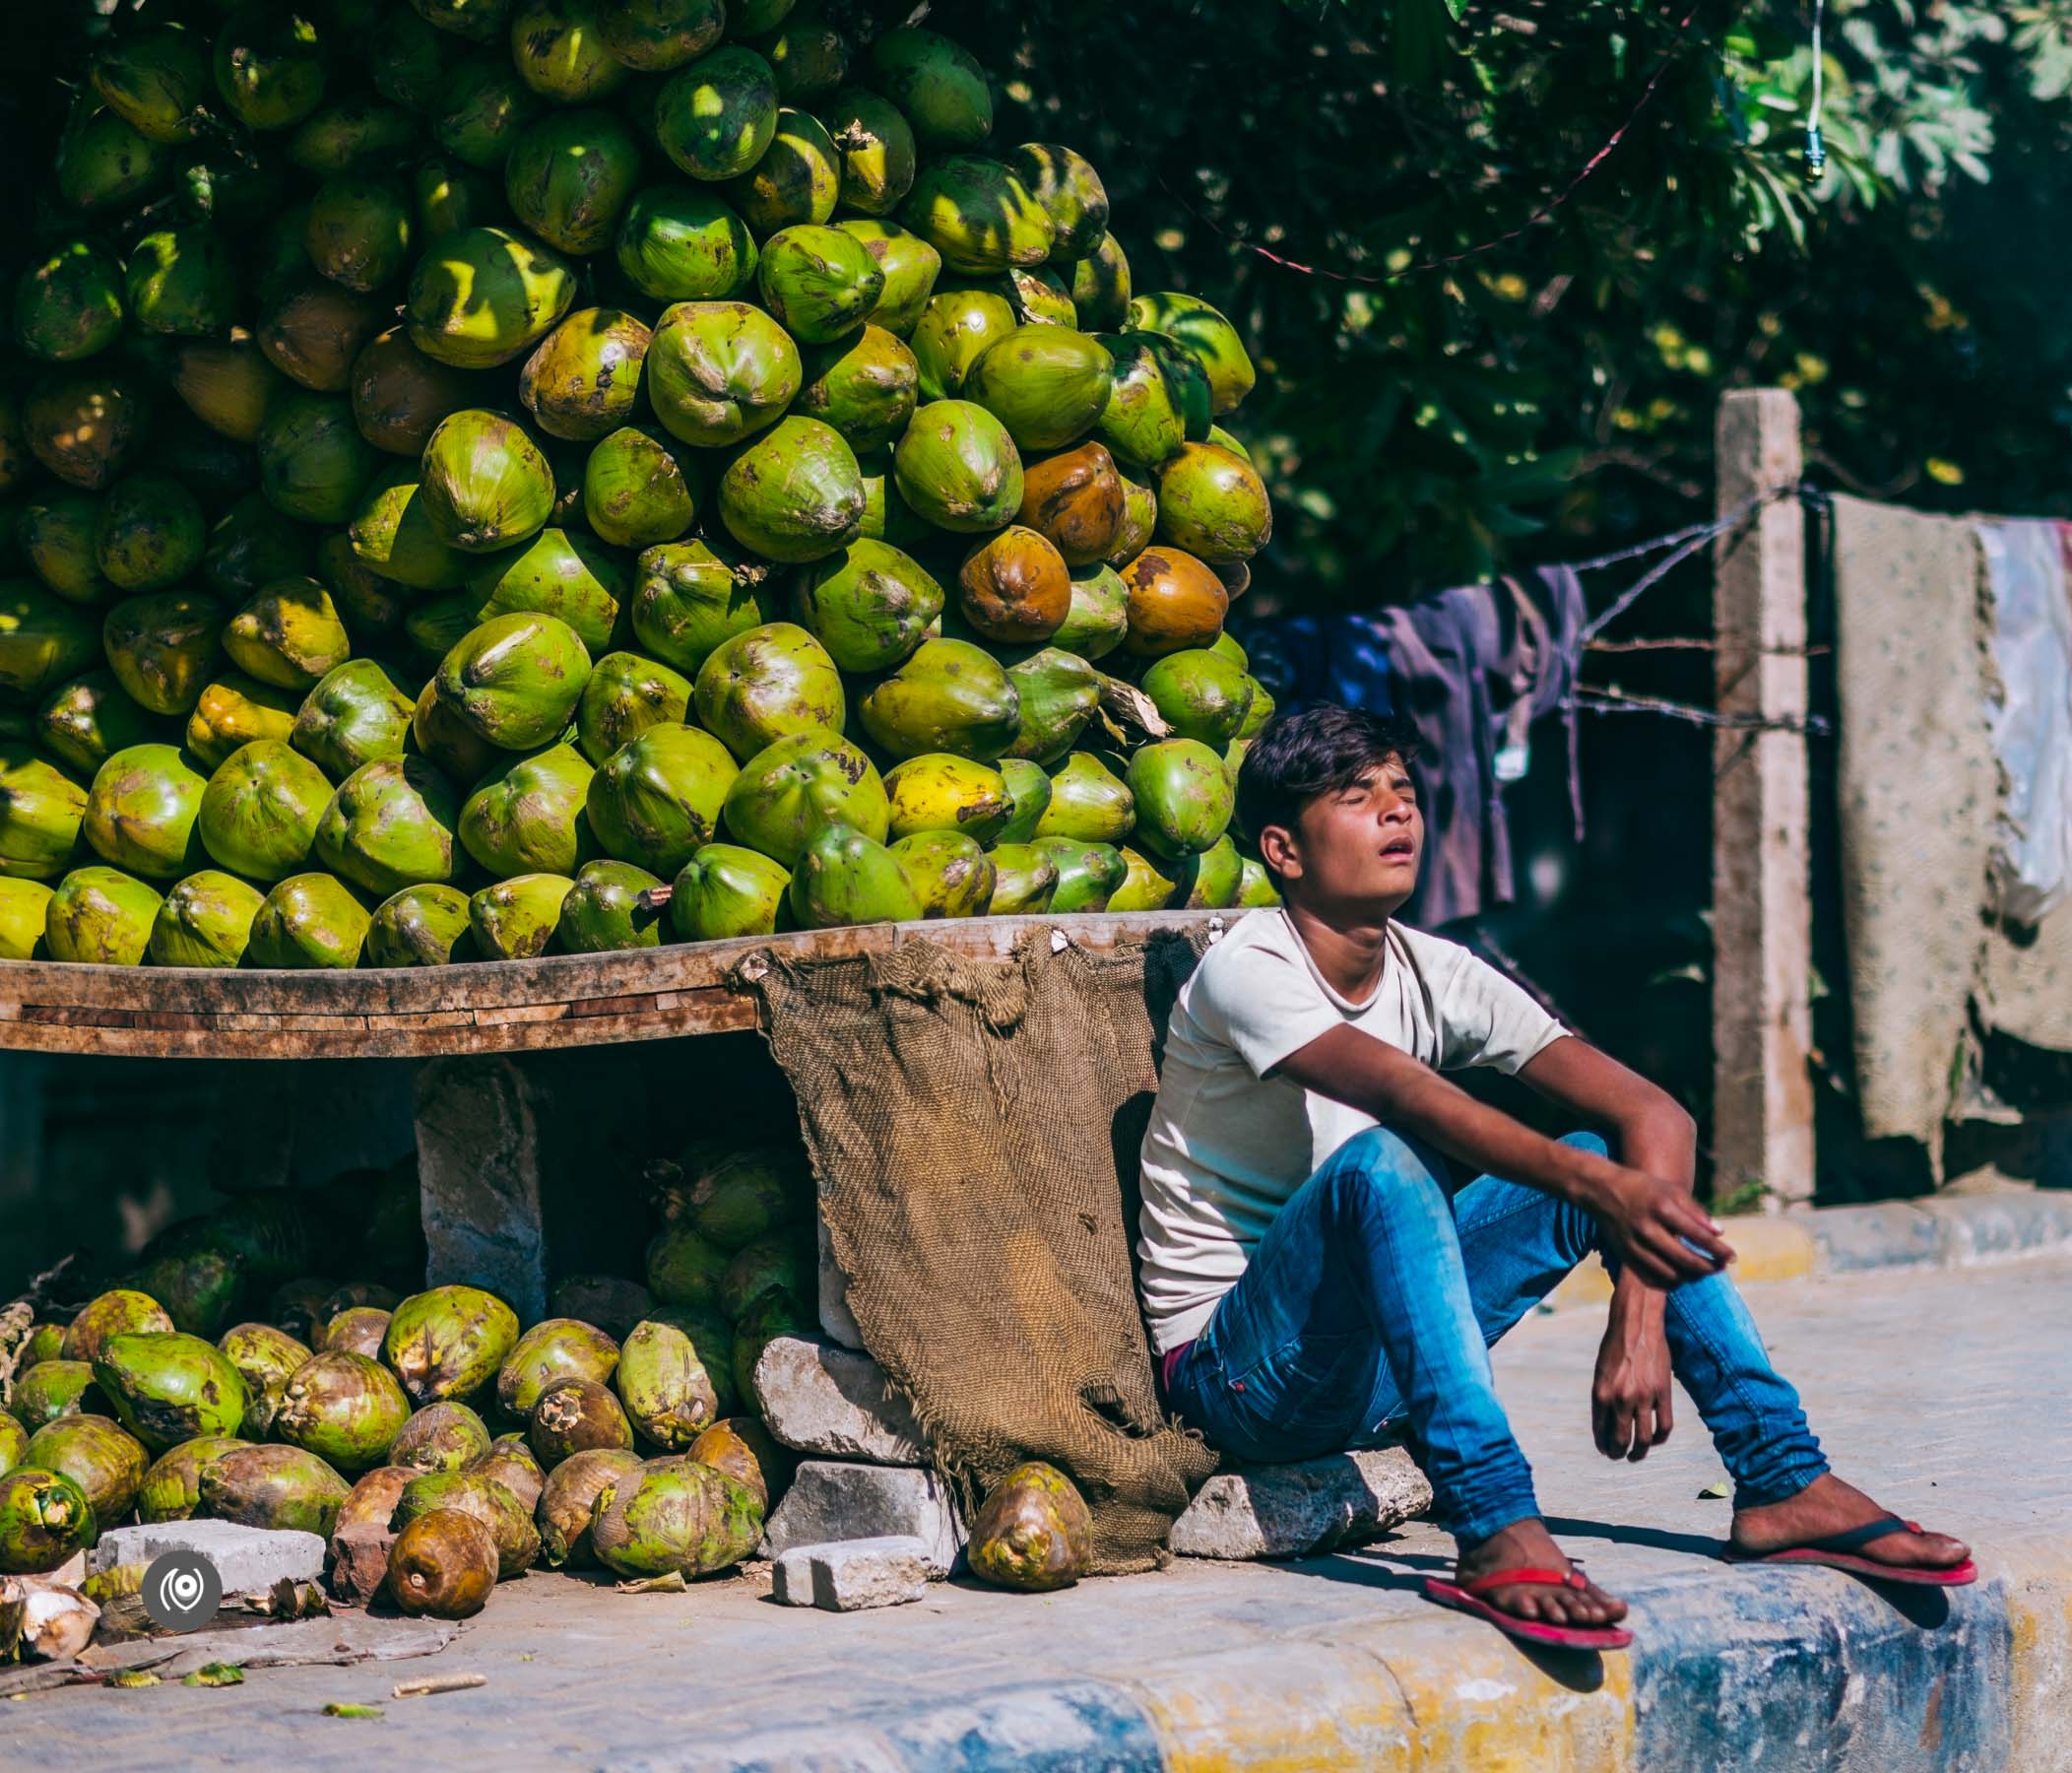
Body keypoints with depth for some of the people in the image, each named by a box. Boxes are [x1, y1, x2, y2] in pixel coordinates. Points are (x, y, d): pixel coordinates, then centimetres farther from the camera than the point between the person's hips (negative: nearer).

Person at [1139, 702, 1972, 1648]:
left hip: (1380, 1361, 7)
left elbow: (1653, 1113, -8)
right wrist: (1593, 1185, -49)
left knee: (1617, 1156, -6)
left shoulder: (1436, 973, 1)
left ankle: (1785, 1481, -8)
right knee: (1379, 1162, -34)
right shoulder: (1247, 969, -17)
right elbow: (1405, 1094, -36)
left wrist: (1640, 1314, -23)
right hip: (1238, 1372, -7)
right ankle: (1497, 1534, -44)